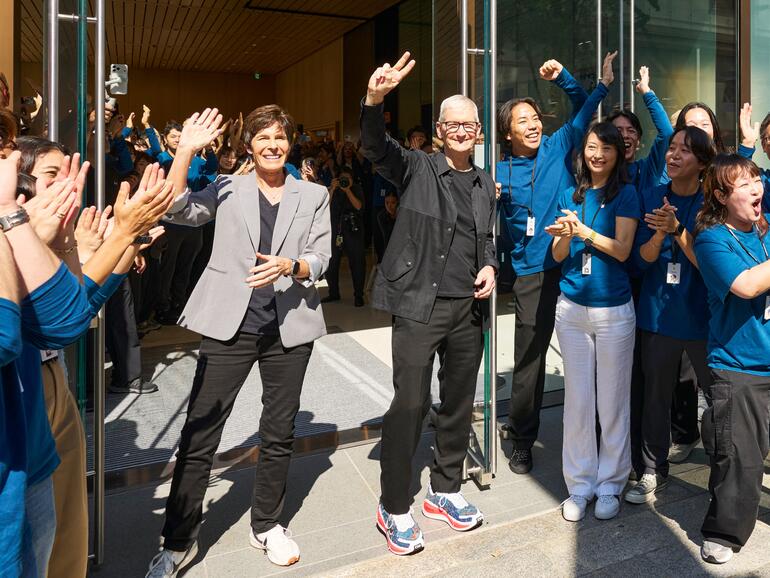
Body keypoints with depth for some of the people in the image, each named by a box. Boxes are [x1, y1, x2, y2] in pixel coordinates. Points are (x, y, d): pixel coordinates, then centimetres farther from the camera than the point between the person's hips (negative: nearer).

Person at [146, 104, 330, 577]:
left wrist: (290, 266, -19)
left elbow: (320, 259, 2)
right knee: (200, 431, -1)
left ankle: (267, 525, 32)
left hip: (290, 327, 2)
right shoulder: (228, 189, 8)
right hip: (230, 325, -1)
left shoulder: (314, 196, 10)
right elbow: (177, 211, -8)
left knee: (279, 432, 12)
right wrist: (186, 150, -14)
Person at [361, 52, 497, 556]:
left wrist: (490, 267, 2)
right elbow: (376, 146, -17)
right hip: (420, 306, -5)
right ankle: (394, 508, 13)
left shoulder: (486, 184, 14)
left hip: (469, 309, 6)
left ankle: (446, 491, 33)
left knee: (459, 404, 14)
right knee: (409, 405, -5)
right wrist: (375, 99, -35)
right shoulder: (417, 168, 0)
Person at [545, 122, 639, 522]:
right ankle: (579, 484, 20)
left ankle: (610, 485, 21)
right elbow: (558, 256, 4)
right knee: (577, 400, 8)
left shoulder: (625, 194, -1)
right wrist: (564, 236, -17)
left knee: (612, 400, 6)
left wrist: (585, 231, -23)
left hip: (613, 309, -3)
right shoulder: (570, 195, 9)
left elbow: (622, 250, -10)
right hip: (572, 308, 3)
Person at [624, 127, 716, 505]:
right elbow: (642, 258, -2)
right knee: (655, 394, 11)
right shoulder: (652, 197, 2)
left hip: (702, 315, -2)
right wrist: (659, 234, -22)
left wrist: (677, 230, -26)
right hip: (657, 314, 3)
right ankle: (653, 471, 27)